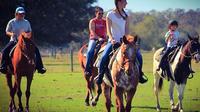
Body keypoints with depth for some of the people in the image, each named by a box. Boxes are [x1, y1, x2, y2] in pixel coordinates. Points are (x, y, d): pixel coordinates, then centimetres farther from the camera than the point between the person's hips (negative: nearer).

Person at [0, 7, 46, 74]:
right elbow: (7, 32, 4)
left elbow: (30, 32, 13)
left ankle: (39, 67, -10)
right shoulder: (11, 22, 2)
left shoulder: (26, 22, 9)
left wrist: (28, 34, -11)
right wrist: (11, 34, -19)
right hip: (14, 41, -2)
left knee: (36, 50, -15)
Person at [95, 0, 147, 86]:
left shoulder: (126, 15, 8)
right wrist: (112, 39, -25)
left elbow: (127, 29, 5)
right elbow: (108, 30, -9)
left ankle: (139, 75, 3)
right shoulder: (110, 15, -3)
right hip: (114, 41, -3)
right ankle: (100, 76, -9)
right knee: (104, 57, -25)